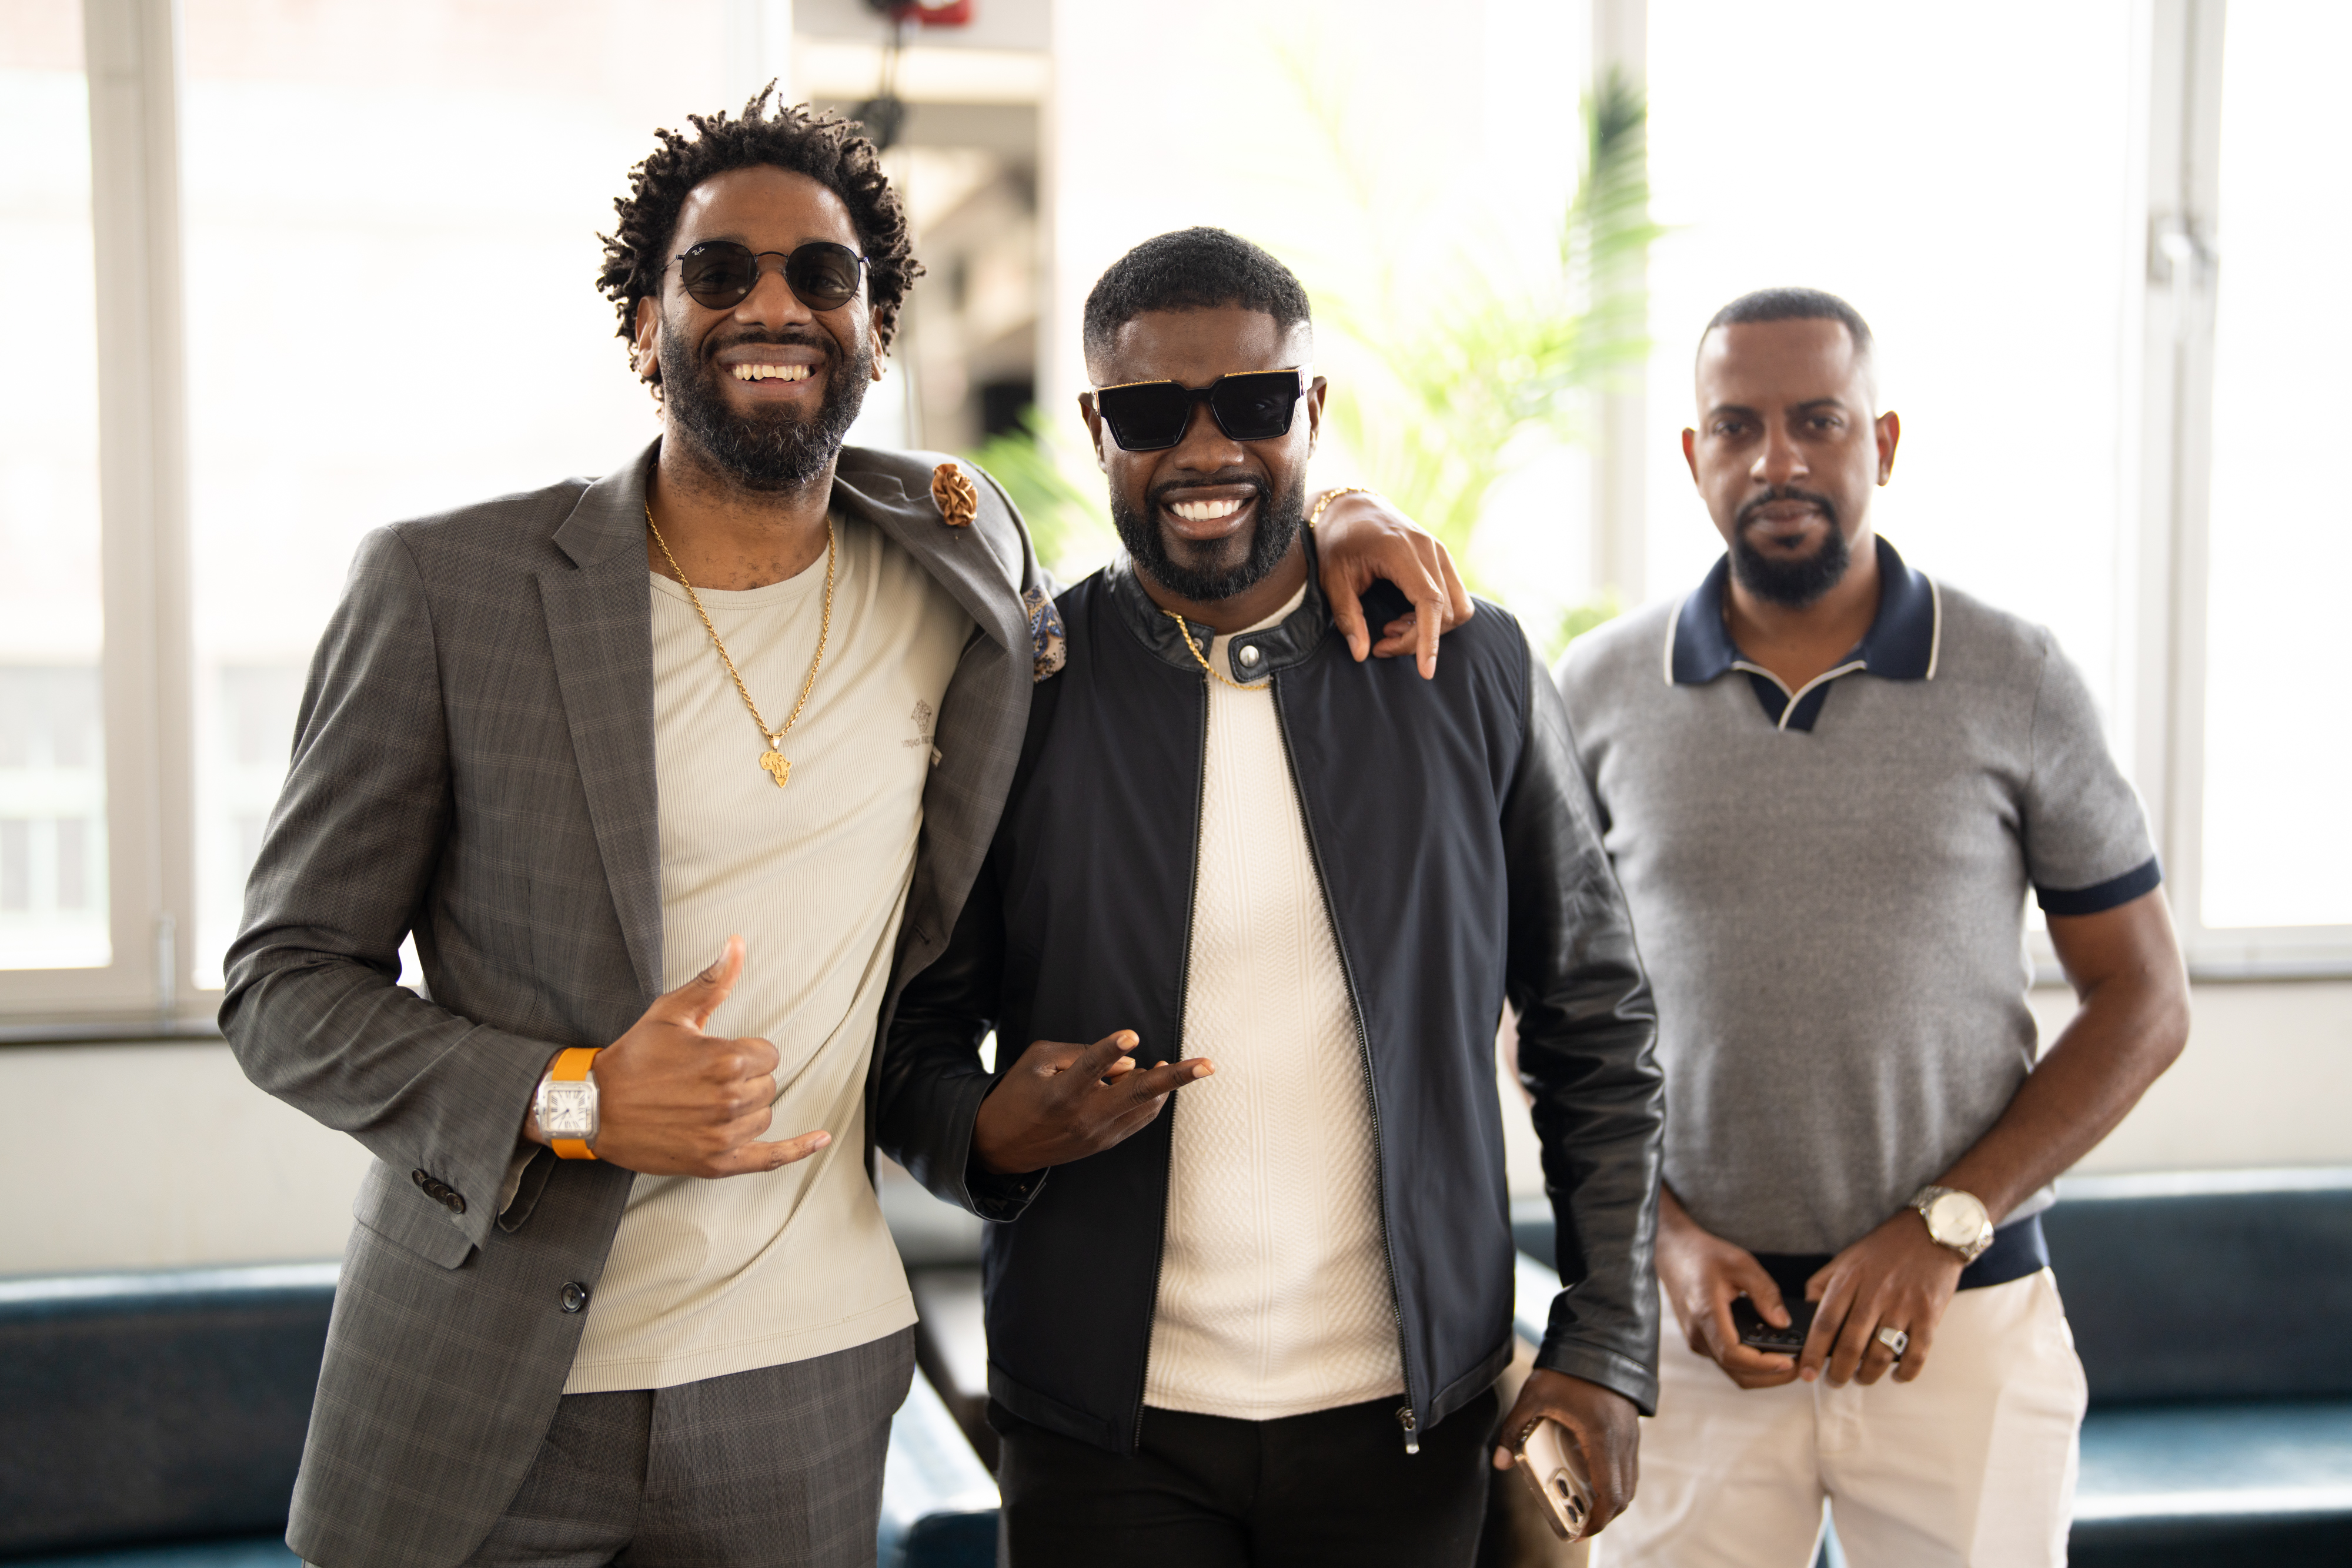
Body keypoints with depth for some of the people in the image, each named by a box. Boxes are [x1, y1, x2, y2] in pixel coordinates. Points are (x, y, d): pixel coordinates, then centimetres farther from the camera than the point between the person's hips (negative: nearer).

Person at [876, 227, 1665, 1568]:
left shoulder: (1474, 675, -1)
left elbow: (1595, 1024, 4)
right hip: (1109, 1431, 0)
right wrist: (989, 1135, -18)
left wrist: (1605, 1349, -1)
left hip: (1409, 1417, 1)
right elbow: (912, 1035, 4)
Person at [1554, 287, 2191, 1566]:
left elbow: (2142, 1003, 1)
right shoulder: (1598, 692, 1)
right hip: (1689, 1320, 1)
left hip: (1962, 1318, 0)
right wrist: (1664, 1234, -6)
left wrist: (1946, 1224, -9)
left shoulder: (2018, 682, -2)